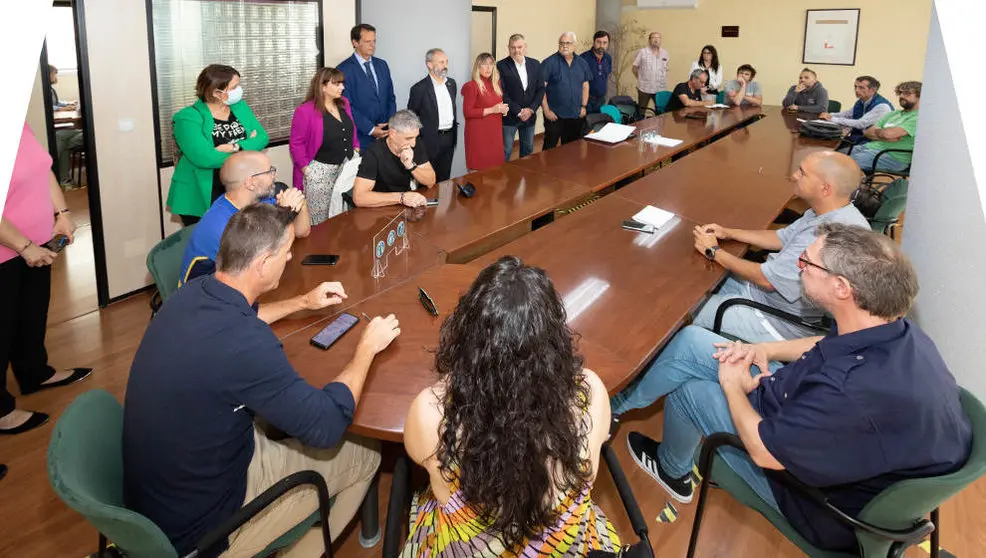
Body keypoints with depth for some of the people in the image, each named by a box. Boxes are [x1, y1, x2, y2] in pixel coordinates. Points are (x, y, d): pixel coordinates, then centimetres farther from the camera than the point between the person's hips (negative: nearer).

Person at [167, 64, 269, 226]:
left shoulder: (240, 107, 7)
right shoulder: (188, 118, -13)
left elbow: (262, 138, -1)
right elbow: (204, 158, -26)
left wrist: (236, 147, -21)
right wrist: (248, 147, -15)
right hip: (202, 198, -5)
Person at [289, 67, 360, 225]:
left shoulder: (344, 103, 7)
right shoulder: (305, 111, -13)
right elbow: (296, 144, -11)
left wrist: (356, 150, 13)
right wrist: (306, 169, -13)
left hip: (347, 167, 6)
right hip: (320, 171, -6)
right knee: (320, 217, 2)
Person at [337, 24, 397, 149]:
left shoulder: (382, 65, 12)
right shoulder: (343, 70, -7)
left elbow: (390, 97, 14)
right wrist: (370, 129, -15)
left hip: (385, 134, 5)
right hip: (361, 137, -5)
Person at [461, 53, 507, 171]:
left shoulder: (496, 84, 12)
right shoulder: (472, 86, -10)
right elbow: (467, 112, -14)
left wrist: (502, 109, 2)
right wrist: (491, 110, -17)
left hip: (495, 131, 7)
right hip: (479, 133, -6)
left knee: (495, 168, 7)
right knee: (479, 167, -4)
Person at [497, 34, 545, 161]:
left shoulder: (535, 64, 5)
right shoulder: (501, 66, -9)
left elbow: (540, 89, 6)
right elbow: (502, 93, -12)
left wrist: (531, 109, -8)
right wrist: (518, 111, -15)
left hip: (529, 116, 5)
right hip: (509, 117, -5)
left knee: (528, 150, 15)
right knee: (505, 152, -1)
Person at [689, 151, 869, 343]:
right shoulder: (832, 212, -4)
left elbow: (767, 279, -26)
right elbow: (782, 238, 12)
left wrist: (714, 252, -14)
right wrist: (728, 233, 3)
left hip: (785, 326, -9)